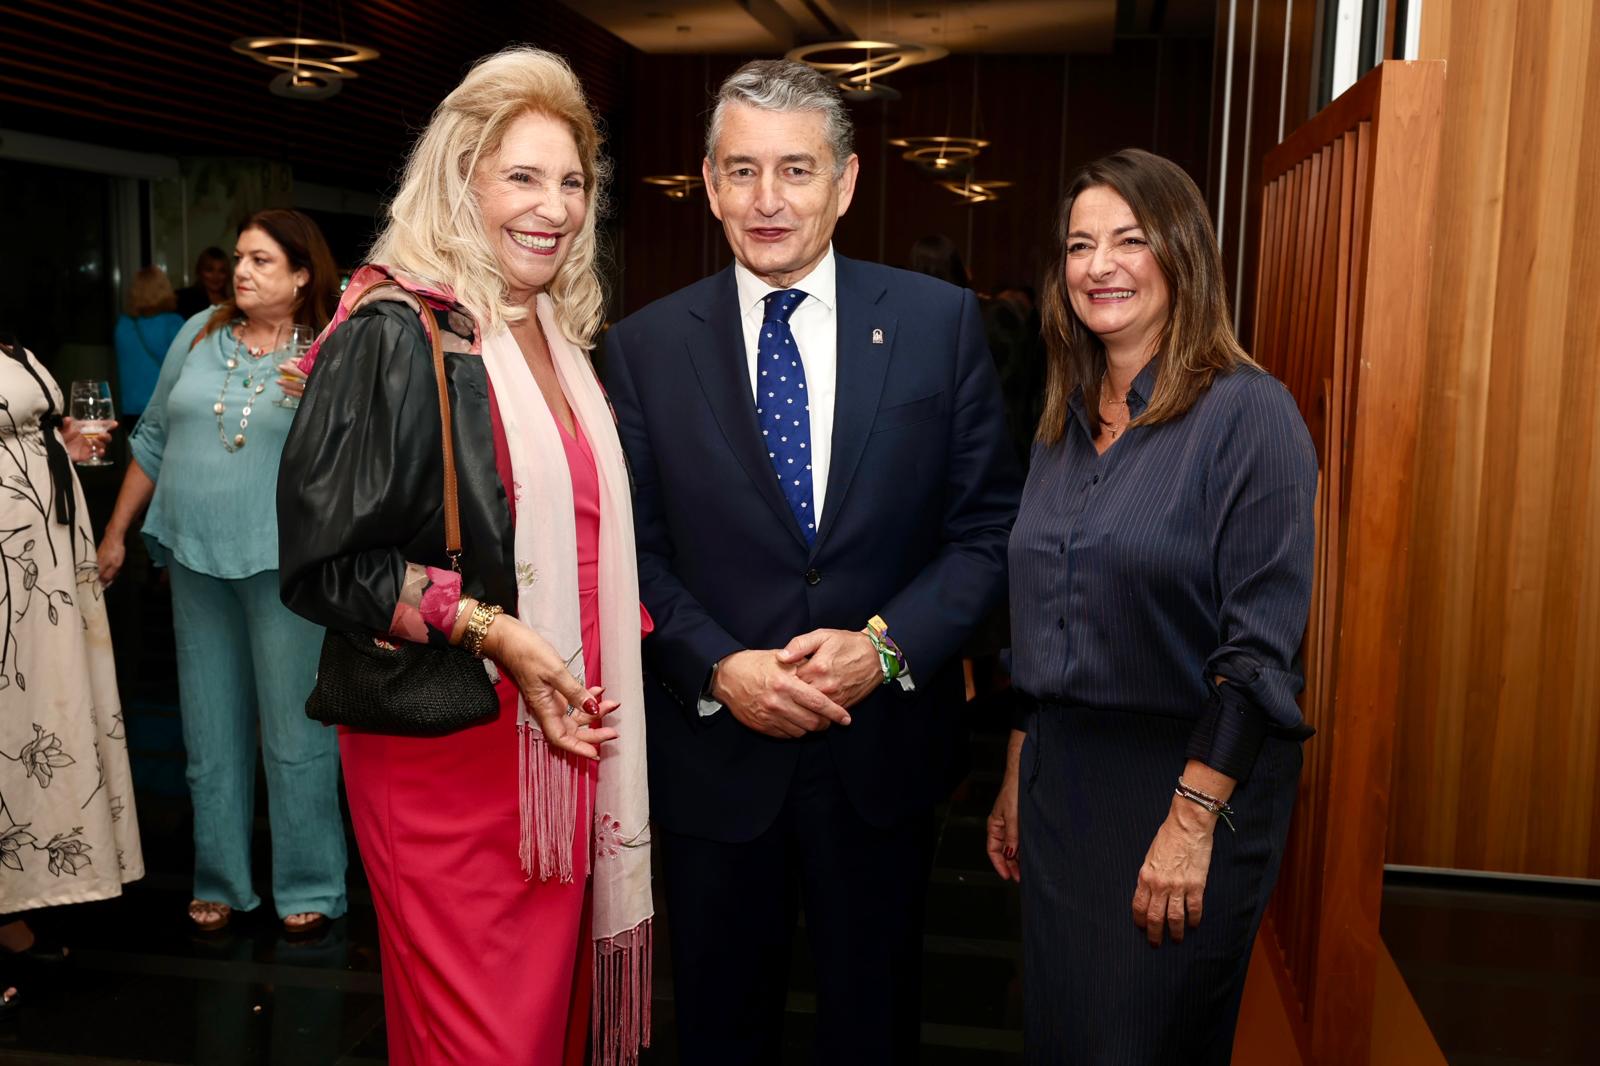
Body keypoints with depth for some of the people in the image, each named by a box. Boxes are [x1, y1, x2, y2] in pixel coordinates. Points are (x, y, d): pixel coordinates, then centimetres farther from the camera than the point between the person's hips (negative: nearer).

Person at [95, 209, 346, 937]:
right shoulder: (199, 335, 8)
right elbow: (154, 439, 14)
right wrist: (116, 532, 16)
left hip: (283, 561, -4)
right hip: (196, 556, 4)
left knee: (294, 732, 2)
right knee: (210, 732, 12)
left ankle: (308, 886, 15)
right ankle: (220, 881, 25)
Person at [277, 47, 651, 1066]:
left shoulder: (565, 341, 14)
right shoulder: (394, 338, -10)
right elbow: (324, 560, -12)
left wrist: (614, 649, 11)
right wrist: (491, 631, -20)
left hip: (569, 736, 7)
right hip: (450, 752, -7)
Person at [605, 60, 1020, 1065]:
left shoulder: (940, 321, -4)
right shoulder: (646, 345, -2)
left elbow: (988, 523, -3)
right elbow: (636, 549, -1)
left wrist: (888, 644, -17)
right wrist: (718, 666, -16)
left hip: (885, 746, 0)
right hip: (714, 748, 1)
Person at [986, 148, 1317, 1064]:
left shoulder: (1249, 414, -13)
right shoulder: (1067, 425, 8)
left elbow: (1261, 644, -17)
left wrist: (1192, 819, -20)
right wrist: (1017, 779, 14)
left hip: (1195, 779, -6)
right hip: (1062, 774, 6)